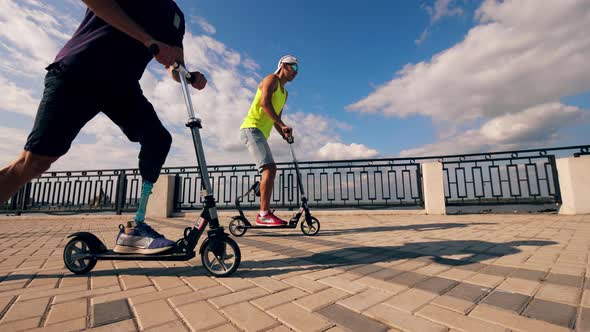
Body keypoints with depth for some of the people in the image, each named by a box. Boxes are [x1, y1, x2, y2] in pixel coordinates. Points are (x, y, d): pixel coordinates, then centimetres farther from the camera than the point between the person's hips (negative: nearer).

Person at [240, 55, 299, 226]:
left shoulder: (284, 93, 26)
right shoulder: (272, 79, 0)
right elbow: (264, 103, -17)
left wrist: (285, 134, 4)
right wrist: (283, 125, -22)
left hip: (261, 133, 10)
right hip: (252, 128, -10)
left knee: (270, 170, 6)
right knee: (269, 168, -22)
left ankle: (264, 214, 10)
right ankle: (264, 214, -21)